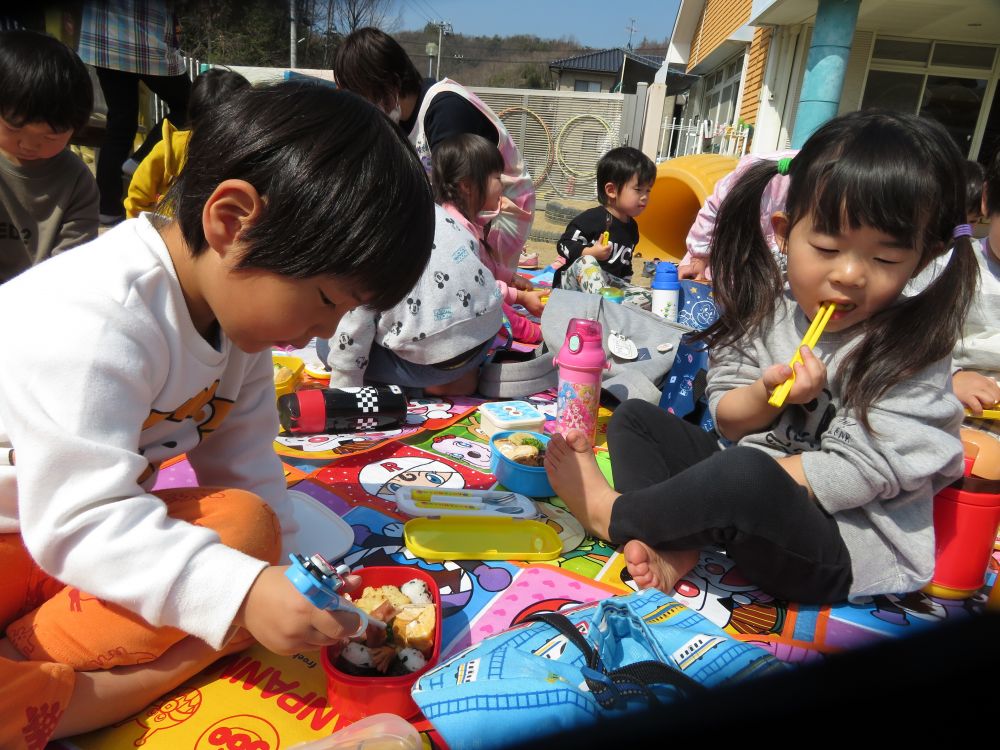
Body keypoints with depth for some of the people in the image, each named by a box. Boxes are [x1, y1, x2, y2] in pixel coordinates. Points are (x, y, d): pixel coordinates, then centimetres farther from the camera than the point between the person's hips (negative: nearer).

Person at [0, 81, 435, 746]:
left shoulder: (240, 313, -2)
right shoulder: (89, 323, -29)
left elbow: (246, 477, 0)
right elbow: (79, 518, -31)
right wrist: (241, 591, -39)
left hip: (90, 534, 8)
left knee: (246, 526, -18)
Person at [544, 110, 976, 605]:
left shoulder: (911, 353, -13)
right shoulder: (768, 312, -1)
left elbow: (857, 471, -18)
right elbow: (727, 421, 3)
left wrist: (733, 483, -18)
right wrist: (768, 393, -20)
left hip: (850, 548, -6)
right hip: (747, 510, 6)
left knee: (746, 472, -37)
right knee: (634, 418, 3)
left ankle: (611, 513, -12)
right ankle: (673, 548, -18)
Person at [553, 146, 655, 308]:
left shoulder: (632, 227, 11)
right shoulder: (591, 218, -13)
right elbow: (563, 246, -16)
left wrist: (625, 289, 17)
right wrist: (590, 252, -30)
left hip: (609, 284, 7)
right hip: (573, 281, -6)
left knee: (646, 298, -14)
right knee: (586, 261, -38)